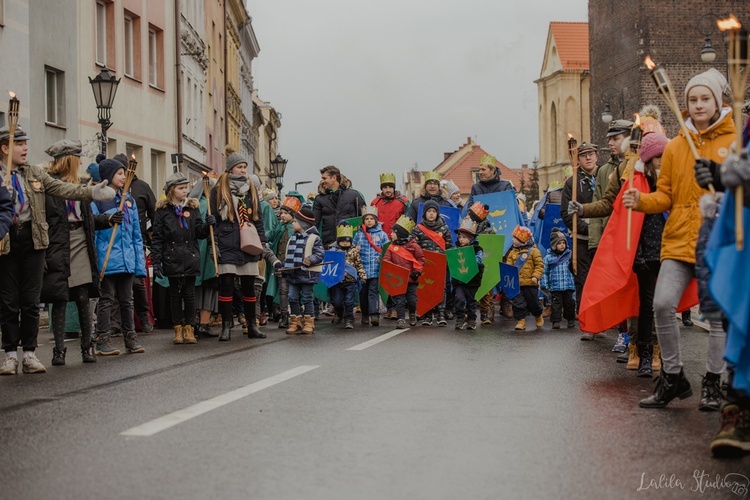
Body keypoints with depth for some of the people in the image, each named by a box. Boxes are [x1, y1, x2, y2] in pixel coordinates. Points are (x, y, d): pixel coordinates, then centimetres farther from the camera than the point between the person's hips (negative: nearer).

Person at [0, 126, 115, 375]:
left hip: (32, 240, 3)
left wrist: (92, 192, -11)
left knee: (31, 300, 5)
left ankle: (30, 353, 12)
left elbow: (63, 188, 1)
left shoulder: (35, 173, 10)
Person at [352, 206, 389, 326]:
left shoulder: (382, 235, 4)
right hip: (362, 269, 3)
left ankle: (374, 315, -16)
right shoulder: (359, 234, 10)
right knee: (363, 293, 9)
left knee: (373, 291, -10)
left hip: (376, 270, -3)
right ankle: (365, 315, 20)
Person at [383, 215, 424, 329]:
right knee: (399, 300, 1)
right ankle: (401, 319, 7)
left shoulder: (413, 246, -4)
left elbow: (421, 259, 0)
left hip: (411, 278, -2)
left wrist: (417, 270, -9)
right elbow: (386, 260, 2)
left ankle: (412, 314, 33)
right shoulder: (392, 247, 3)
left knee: (412, 300, 6)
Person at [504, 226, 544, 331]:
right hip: (516, 283, 3)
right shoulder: (512, 252, 9)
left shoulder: (533, 251, -5)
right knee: (518, 303, -2)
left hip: (530, 283, -3)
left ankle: (538, 316, 34)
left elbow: (540, 265, -6)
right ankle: (521, 320, 6)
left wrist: (536, 276, -16)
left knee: (533, 302, 8)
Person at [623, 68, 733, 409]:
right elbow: (665, 195, 13)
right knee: (663, 304, -11)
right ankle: (673, 377, 5)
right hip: (680, 240, 2)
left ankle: (712, 381, 19)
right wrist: (641, 201, -6)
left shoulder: (735, 141, 4)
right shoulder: (675, 146, 12)